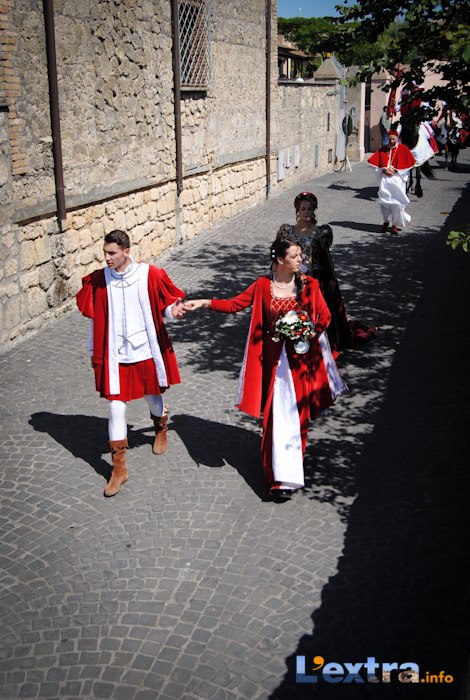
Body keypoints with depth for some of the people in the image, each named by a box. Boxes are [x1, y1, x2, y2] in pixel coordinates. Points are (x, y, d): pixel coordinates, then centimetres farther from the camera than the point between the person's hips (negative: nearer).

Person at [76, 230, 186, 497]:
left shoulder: (150, 274, -12)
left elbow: (165, 304, -2)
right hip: (115, 355, 1)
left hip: (146, 351, 0)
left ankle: (161, 428, 57)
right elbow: (96, 318, 4)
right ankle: (119, 468, 11)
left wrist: (173, 310, -25)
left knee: (152, 396, 19)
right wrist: (94, 351, 9)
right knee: (116, 407, -1)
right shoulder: (98, 280, -7)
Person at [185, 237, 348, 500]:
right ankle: (282, 477, 5)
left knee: (299, 412, 6)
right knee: (279, 414, -2)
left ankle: (293, 466, 23)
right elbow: (234, 304, -1)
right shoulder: (263, 285, -2)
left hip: (302, 357, 1)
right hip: (275, 358, -1)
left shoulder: (309, 284, -1)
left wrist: (311, 333, -14)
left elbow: (325, 316, 0)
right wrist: (204, 303, -10)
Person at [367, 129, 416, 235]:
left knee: (396, 202, -4)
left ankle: (396, 224, 9)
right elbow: (374, 162, 6)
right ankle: (385, 221, 13)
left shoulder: (403, 149, 3)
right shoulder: (382, 150, 10)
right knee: (383, 200, -6)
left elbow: (407, 163, 0)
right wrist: (383, 170, -10)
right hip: (384, 178, 2)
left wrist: (395, 170, -11)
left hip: (397, 178, -2)